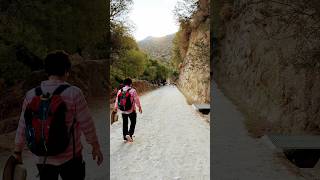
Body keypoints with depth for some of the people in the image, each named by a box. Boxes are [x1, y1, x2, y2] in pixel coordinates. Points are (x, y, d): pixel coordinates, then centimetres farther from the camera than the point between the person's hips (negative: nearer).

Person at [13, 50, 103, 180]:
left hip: (42, 158, 4)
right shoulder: (73, 93, -17)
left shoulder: (31, 95, -5)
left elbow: (22, 127, 1)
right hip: (69, 156, -4)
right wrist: (96, 147, 0)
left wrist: (17, 151, 14)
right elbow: (87, 124, -13)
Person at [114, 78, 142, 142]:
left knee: (125, 123, 17)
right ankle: (129, 134, -7)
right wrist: (140, 107, 5)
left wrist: (116, 107, 24)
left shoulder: (120, 91, -2)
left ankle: (125, 137, 24)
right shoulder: (133, 91, -16)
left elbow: (117, 100, 8)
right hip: (131, 111, -4)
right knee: (133, 123, 12)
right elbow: (137, 100, -10)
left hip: (123, 111, 4)